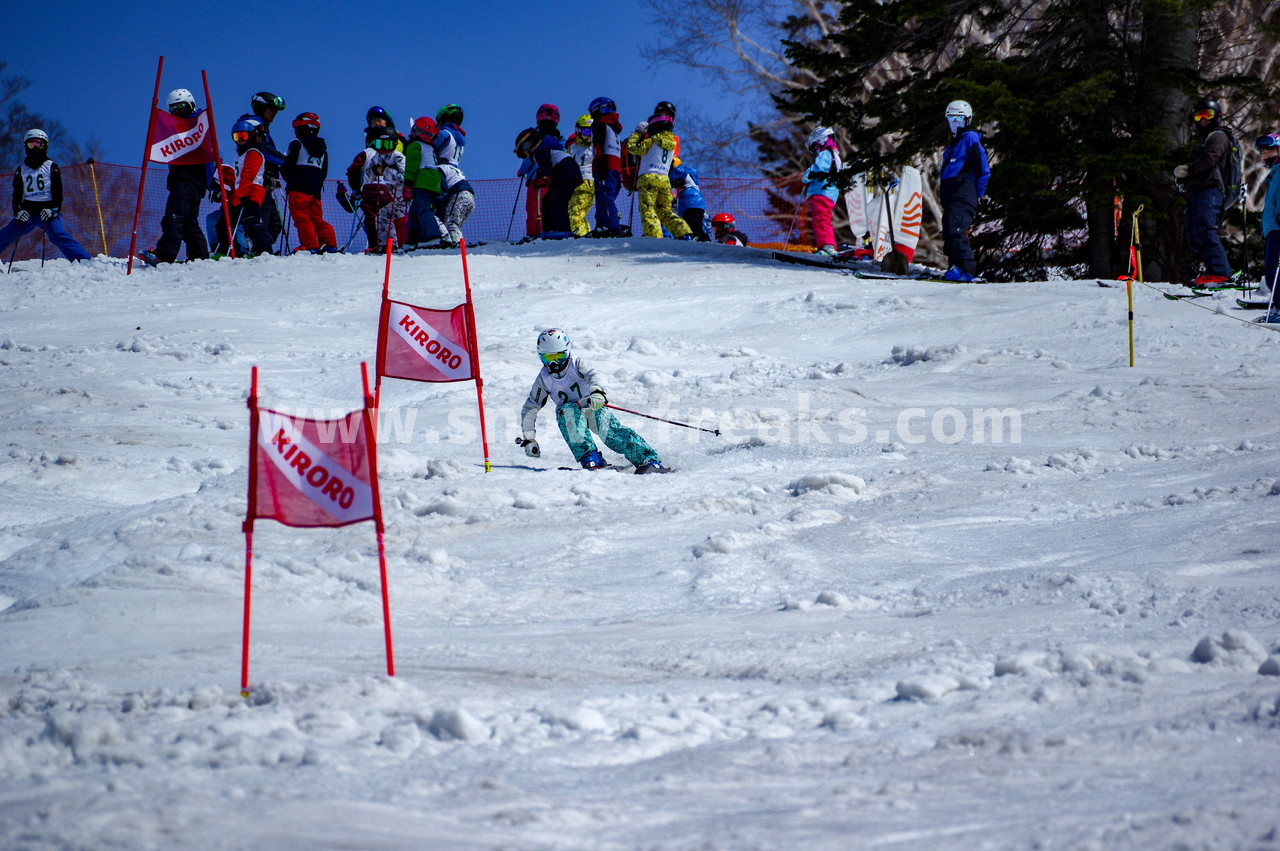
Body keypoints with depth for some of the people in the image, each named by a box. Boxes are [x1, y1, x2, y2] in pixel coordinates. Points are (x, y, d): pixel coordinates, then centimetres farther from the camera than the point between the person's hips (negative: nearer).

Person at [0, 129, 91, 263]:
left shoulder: (51, 167, 4)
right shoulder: (21, 170, 13)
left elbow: (57, 191, -1)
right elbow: (17, 193, 11)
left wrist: (52, 209, -17)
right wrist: (18, 210, -7)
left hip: (47, 211, -4)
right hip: (27, 212, 4)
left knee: (58, 235, -24)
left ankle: (84, 260, -30)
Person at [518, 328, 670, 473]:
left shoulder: (576, 364, -9)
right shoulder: (543, 379, -3)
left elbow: (592, 376, -30)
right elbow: (530, 409, 3)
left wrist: (597, 393, -54)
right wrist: (529, 439, -6)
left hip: (593, 408, -1)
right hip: (569, 414, 2)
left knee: (610, 432, -30)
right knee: (568, 410, -34)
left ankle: (648, 460, -41)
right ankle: (589, 457, -42)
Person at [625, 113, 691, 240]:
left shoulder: (653, 141, -4)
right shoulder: (672, 144, 14)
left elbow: (632, 147, -4)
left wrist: (638, 132, 12)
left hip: (648, 178, -6)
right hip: (665, 180, 6)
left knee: (647, 210, -11)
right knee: (666, 211, 13)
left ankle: (655, 236, -27)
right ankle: (684, 233, 1)